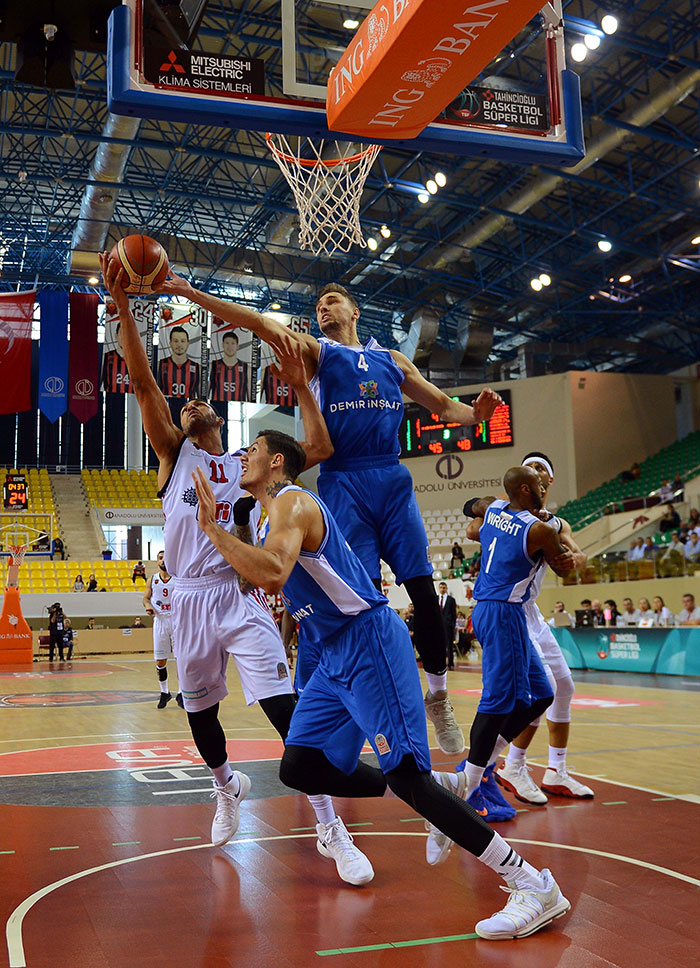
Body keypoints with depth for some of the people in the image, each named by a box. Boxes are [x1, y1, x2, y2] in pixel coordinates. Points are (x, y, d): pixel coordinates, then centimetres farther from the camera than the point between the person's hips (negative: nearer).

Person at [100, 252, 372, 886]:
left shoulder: (248, 466, 11)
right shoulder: (175, 454, 9)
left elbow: (321, 448, 0)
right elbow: (144, 384, -4)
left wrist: (300, 386, -3)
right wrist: (122, 304, -14)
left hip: (242, 597, -2)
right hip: (190, 598, 2)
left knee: (283, 706, -13)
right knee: (199, 709, 15)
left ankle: (331, 829, -8)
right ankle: (228, 787, 45)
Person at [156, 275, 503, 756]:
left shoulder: (392, 359, 20)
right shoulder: (316, 351, 12)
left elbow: (443, 404, 22)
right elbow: (256, 320, -4)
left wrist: (475, 413, -1)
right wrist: (189, 293, -17)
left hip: (393, 480, 3)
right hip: (344, 483, -2)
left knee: (424, 589, -1)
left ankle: (438, 696, 13)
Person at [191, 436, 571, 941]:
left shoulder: (290, 502, -11)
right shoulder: (275, 516, 20)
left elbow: (274, 573, -31)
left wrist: (212, 527, -25)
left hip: (369, 643, -10)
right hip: (336, 656, 10)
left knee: (406, 774, -16)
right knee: (299, 768, 8)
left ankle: (535, 887, -11)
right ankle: (442, 786, 15)